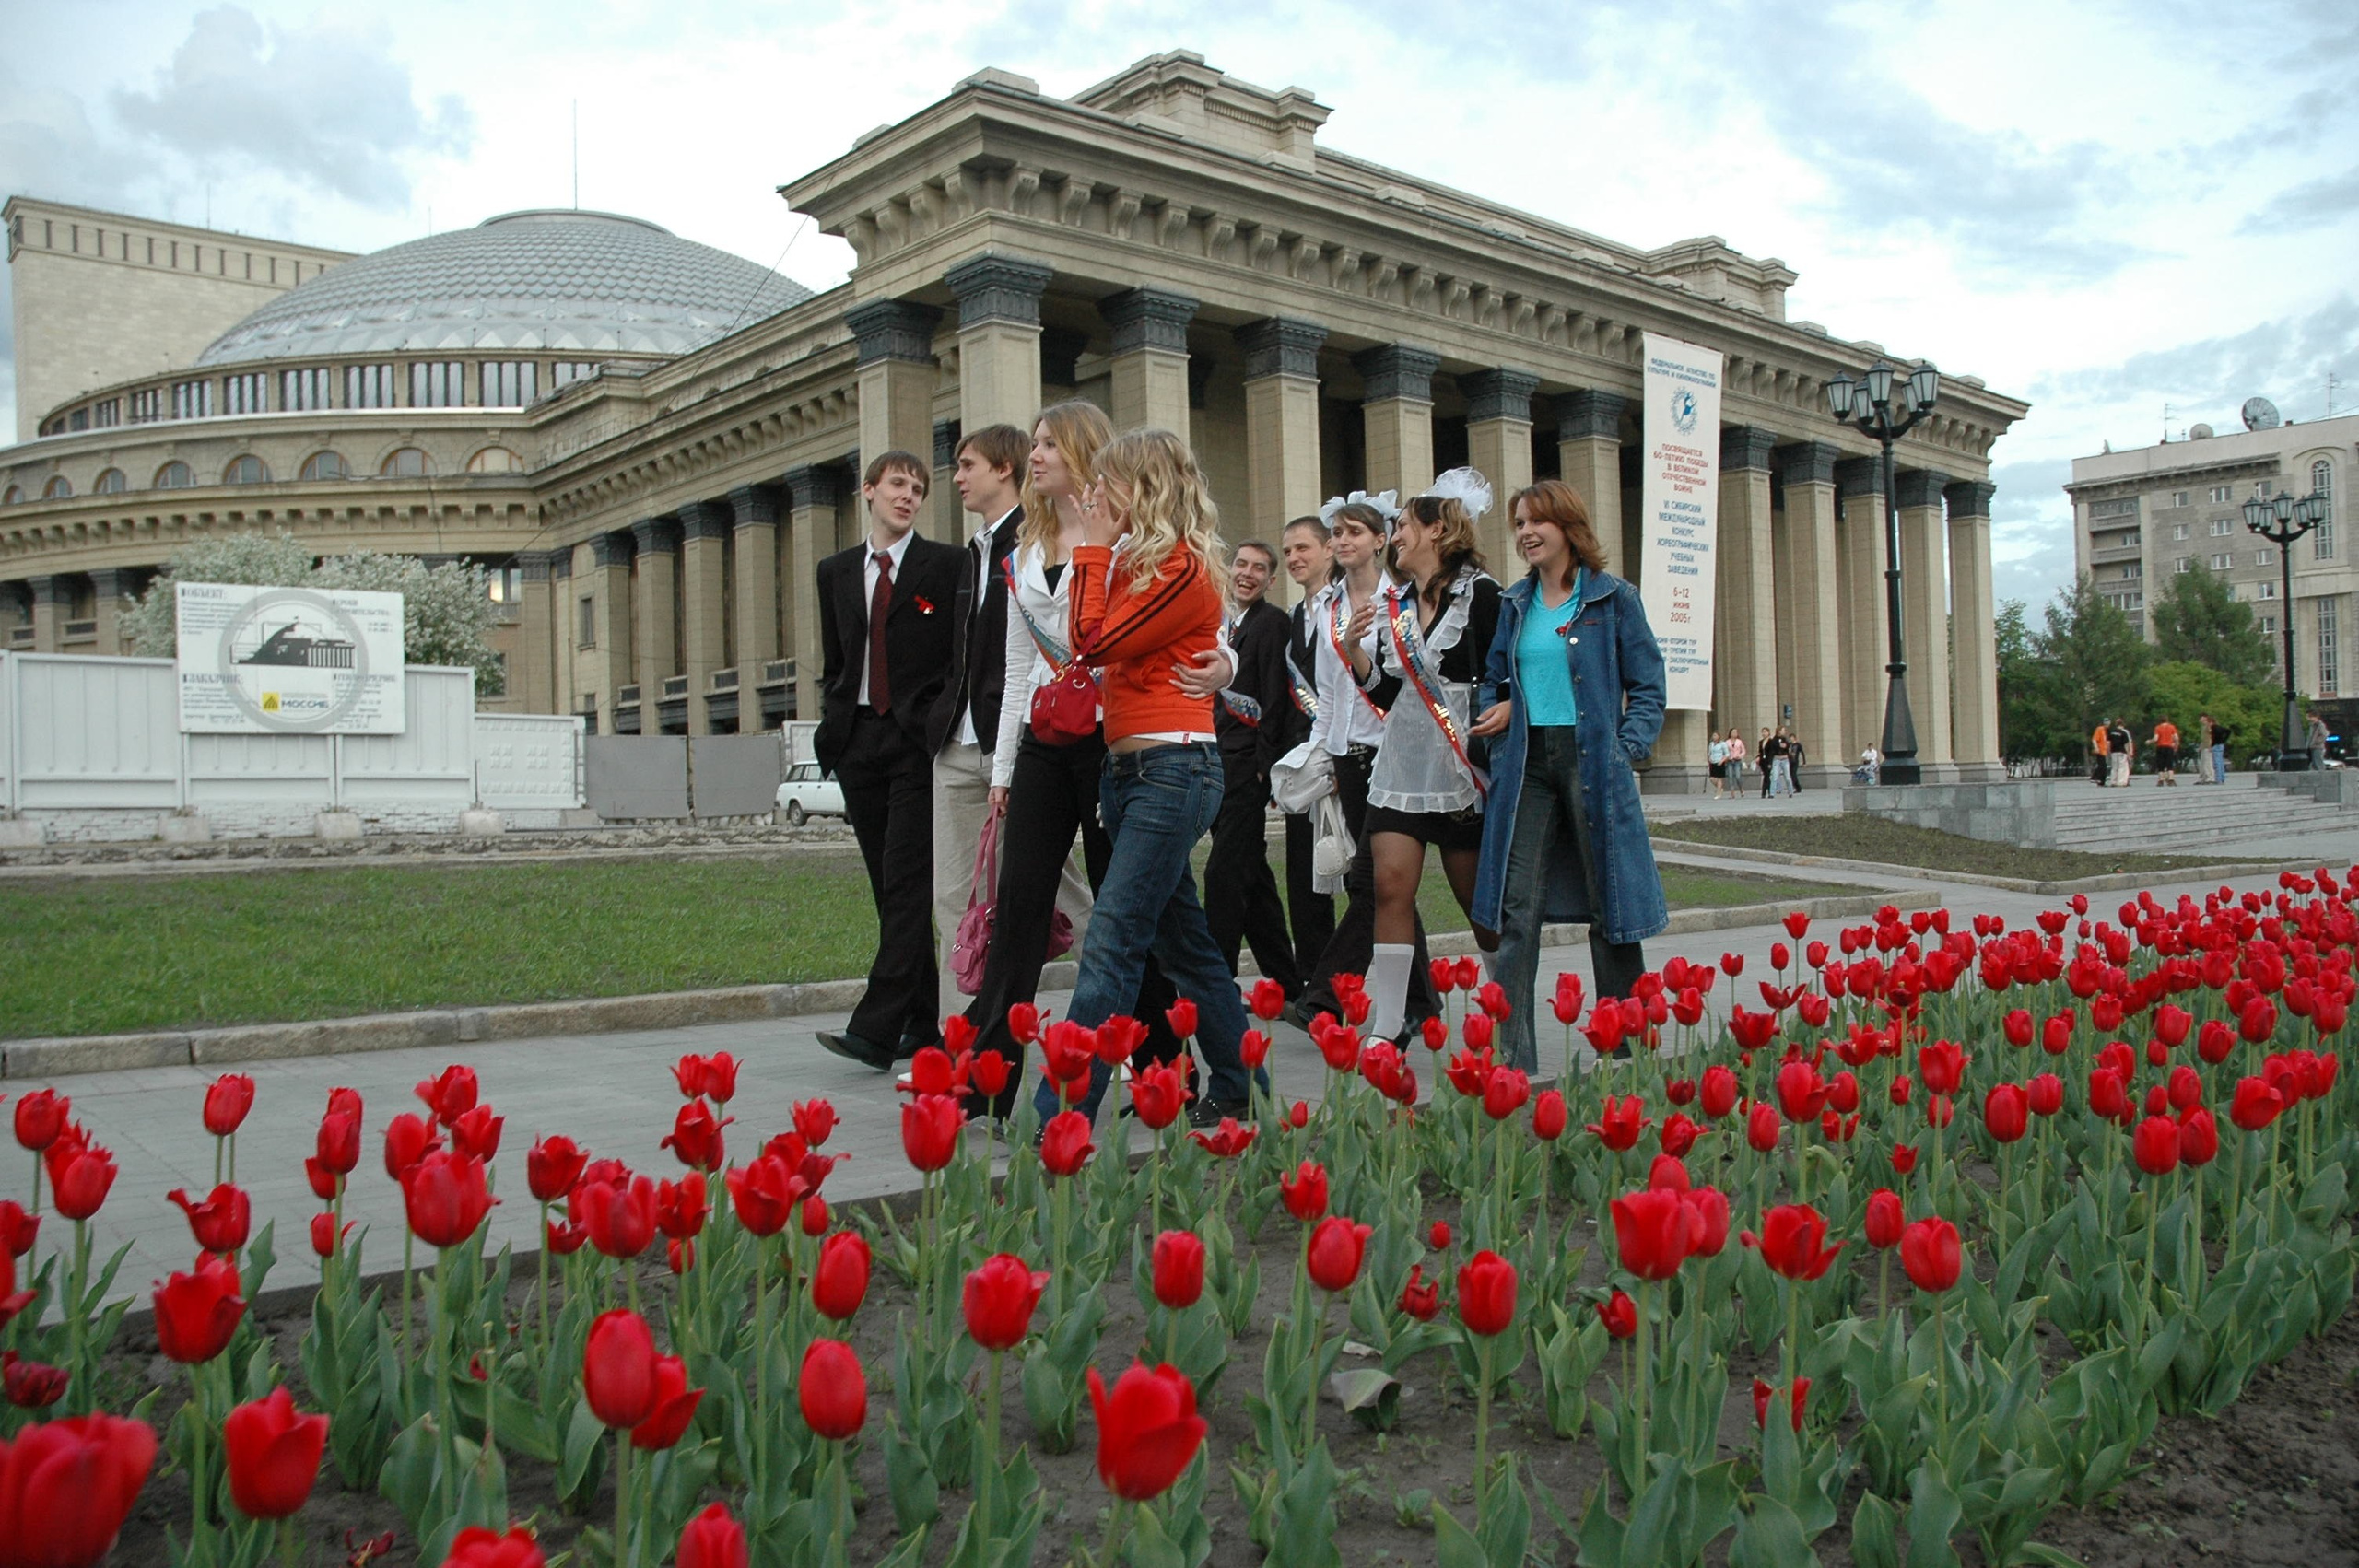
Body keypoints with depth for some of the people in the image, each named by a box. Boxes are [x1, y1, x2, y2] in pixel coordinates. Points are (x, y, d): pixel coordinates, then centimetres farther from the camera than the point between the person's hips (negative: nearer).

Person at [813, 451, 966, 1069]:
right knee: (889, 888, 6)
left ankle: (876, 1029, -16)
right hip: (859, 741, 5)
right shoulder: (836, 571, 17)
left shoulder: (947, 565, 3)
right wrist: (833, 726, 7)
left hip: (919, 743, -5)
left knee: (907, 883, -12)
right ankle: (924, 1029, 13)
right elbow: (833, 663, 20)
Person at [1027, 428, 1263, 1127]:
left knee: (1112, 943, -14)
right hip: (1128, 767, 10)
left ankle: (1059, 1115, -15)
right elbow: (1088, 644, 9)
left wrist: (1094, 549, -5)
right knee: (1183, 939, 16)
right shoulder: (1136, 563, 16)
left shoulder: (1185, 567, -11)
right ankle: (1239, 1085, 28)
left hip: (1174, 767, -10)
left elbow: (1097, 642, -15)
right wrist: (1098, 552, 10)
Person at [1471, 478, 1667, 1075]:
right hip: (1526, 765, 4)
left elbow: (1647, 686, 1)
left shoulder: (1614, 599, 1)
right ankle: (1513, 1058, 1)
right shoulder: (1514, 604, 14)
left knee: (1610, 910, 5)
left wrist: (1625, 750, -11)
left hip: (1593, 763, -3)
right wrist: (1495, 721, 3)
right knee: (1516, 912, -2)